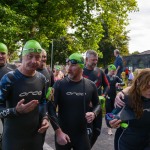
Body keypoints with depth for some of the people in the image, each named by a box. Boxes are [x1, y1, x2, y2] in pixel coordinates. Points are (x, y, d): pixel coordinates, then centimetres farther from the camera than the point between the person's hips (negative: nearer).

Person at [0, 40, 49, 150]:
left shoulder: (42, 79, 3)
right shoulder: (9, 79, -16)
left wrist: (45, 117, 2)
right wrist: (16, 110, -30)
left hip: (35, 134, 5)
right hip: (13, 137, -5)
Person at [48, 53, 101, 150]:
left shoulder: (90, 85, -2)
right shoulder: (59, 84, -9)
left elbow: (97, 104, 12)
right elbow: (51, 108, -10)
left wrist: (94, 113, -10)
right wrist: (58, 132, -16)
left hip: (82, 134, 1)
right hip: (62, 134, -1)